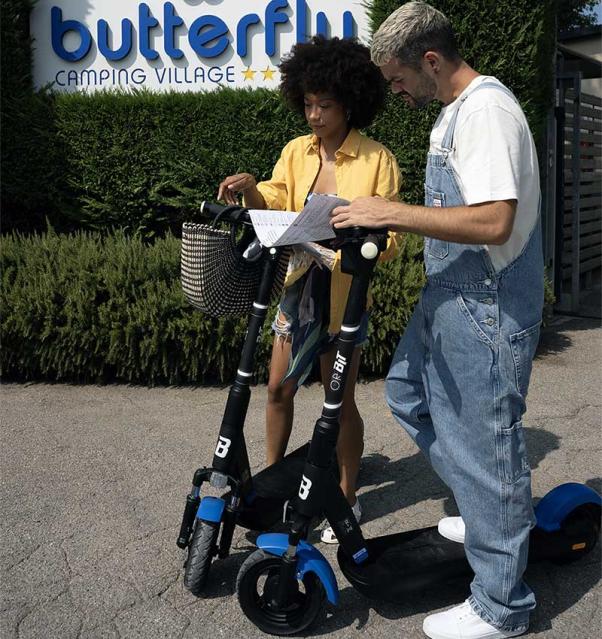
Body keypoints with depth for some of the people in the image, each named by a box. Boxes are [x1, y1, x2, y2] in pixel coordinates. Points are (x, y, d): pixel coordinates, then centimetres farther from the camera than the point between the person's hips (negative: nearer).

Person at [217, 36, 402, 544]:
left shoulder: (377, 159, -9)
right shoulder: (297, 151, 5)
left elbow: (390, 238, -10)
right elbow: (274, 206, -8)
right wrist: (251, 190, -28)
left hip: (345, 292, -4)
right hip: (298, 286, 5)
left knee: (341, 398, 5)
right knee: (279, 388, 10)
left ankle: (347, 498, 23)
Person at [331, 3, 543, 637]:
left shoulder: (487, 110, -19)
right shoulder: (454, 112, 14)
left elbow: (493, 222, -30)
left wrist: (394, 214, -25)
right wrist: (392, 218, 12)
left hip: (486, 311, -11)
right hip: (448, 298, 11)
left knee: (485, 445, -2)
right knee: (408, 394, 23)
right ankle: (487, 509, 37)